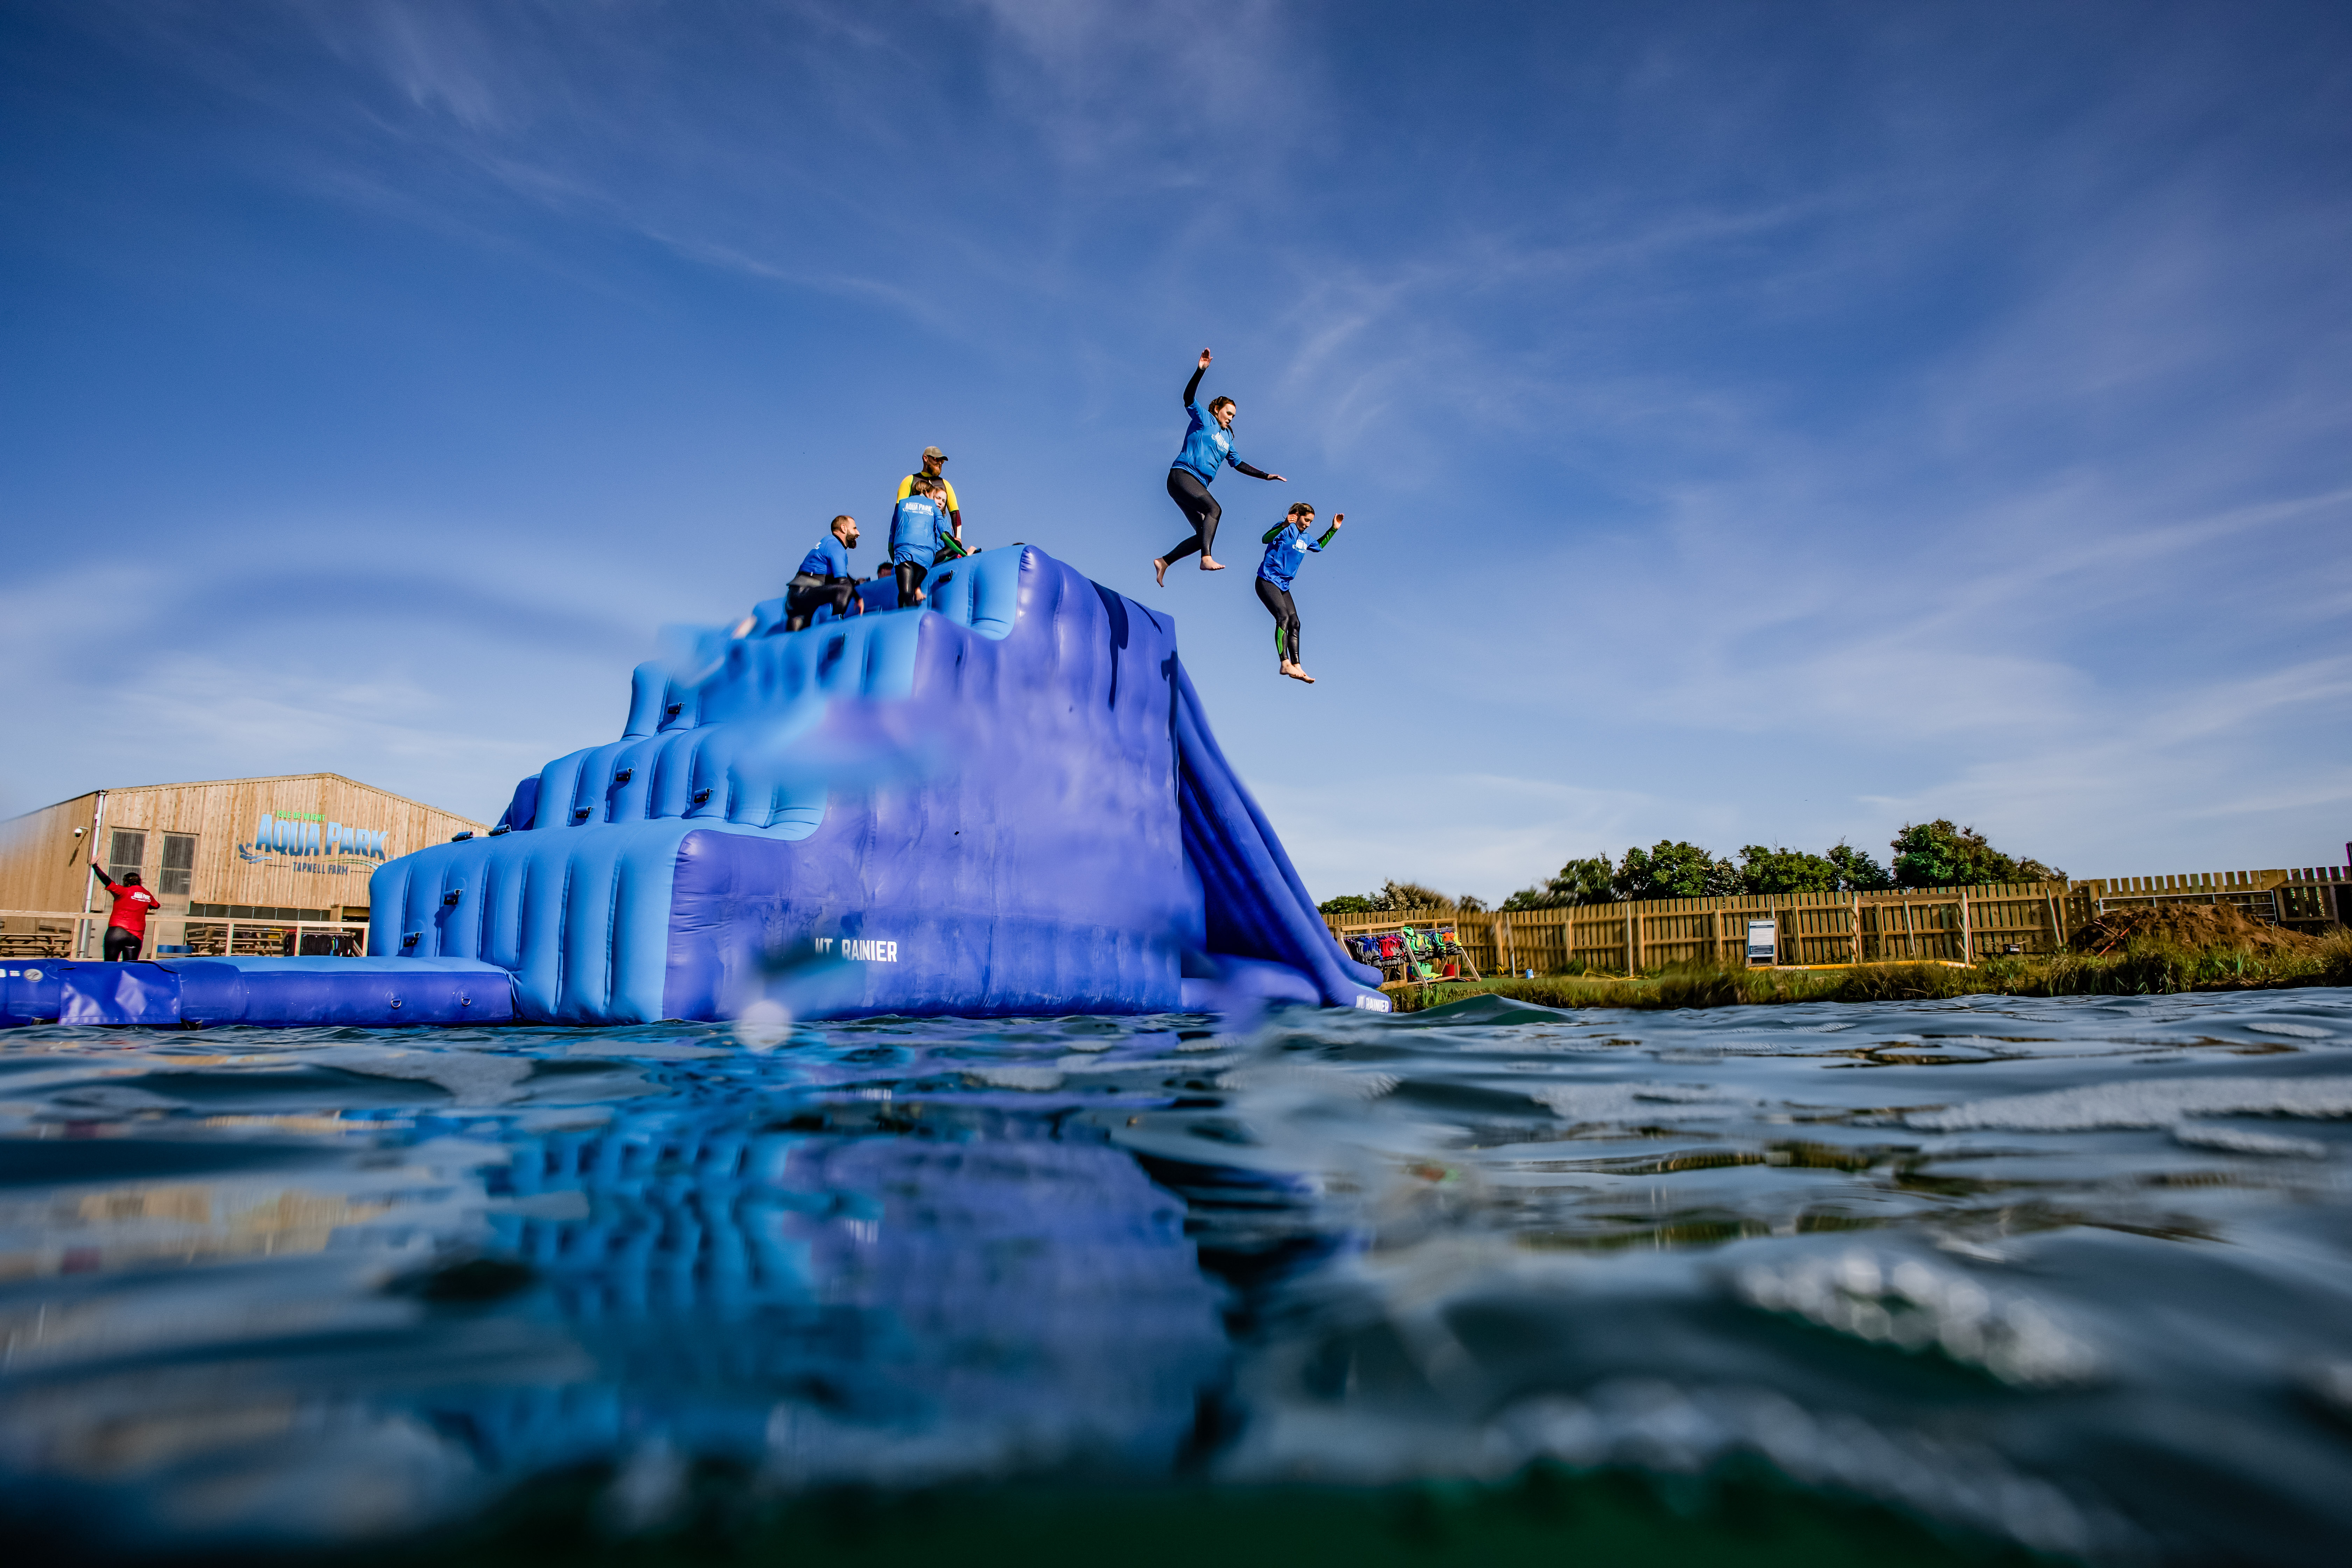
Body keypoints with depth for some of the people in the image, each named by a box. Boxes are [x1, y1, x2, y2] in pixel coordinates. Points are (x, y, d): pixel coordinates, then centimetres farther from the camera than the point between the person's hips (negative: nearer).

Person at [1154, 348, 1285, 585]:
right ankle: (1207, 558, -45)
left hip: (1198, 486, 8)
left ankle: (1164, 561, 7)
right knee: (1214, 509, -30)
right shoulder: (1204, 420, 5)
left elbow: (1239, 465, 31)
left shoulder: (1227, 437, 25)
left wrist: (1266, 476, 25)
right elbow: (1189, 397, -11)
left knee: (1203, 535, -2)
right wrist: (1200, 371, -23)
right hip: (1182, 475, -8)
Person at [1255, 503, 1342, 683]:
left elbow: (1319, 546, 37)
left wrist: (1334, 529, 28)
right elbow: (1266, 539, -27)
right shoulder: (1286, 529, -9)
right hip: (1268, 581, -9)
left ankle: (1296, 667, -4)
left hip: (1284, 586, 9)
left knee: (1294, 623, -2)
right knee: (1283, 617, -23)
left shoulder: (1305, 538, 16)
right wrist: (1284, 525, -43)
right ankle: (1285, 664, -29)